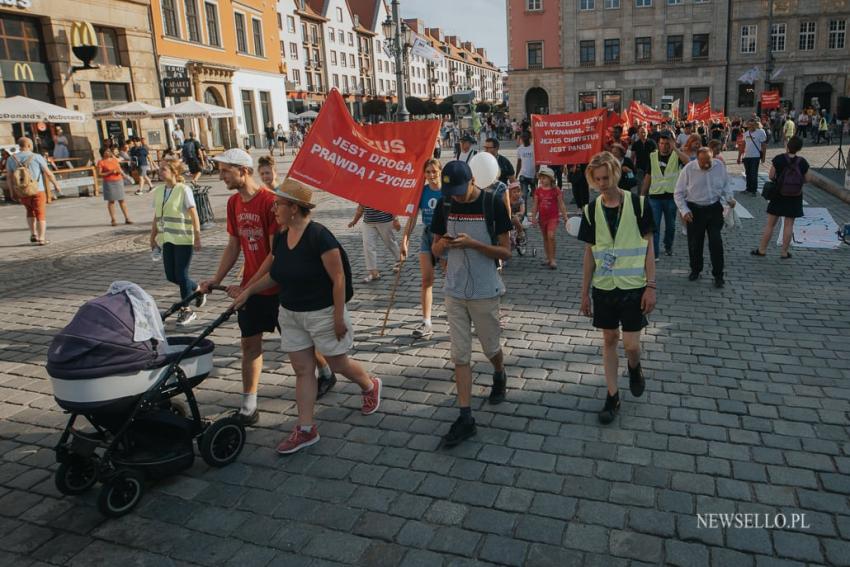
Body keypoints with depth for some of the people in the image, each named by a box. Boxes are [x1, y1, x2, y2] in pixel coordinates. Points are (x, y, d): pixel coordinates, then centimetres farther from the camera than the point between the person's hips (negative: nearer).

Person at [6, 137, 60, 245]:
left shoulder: (11, 159, 0)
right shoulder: (37, 157, -9)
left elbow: (9, 177, 2)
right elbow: (48, 173, -6)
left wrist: (11, 192, 12)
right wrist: (56, 185, 7)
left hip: (22, 192, 3)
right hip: (38, 190, -3)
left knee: (30, 211, 26)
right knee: (41, 215, 6)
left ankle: (33, 234, 17)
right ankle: (41, 239, 2)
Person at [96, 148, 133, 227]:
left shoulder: (115, 159, 11)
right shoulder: (101, 162, -4)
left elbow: (120, 169, 18)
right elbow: (99, 174, -8)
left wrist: (120, 172, -6)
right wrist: (110, 172, -18)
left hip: (119, 181, 4)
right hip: (109, 182, -4)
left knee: (122, 200, 5)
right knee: (111, 201, 0)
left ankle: (127, 218, 7)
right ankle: (113, 220, 4)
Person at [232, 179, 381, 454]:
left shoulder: (319, 237, -21)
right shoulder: (281, 239, 2)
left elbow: (339, 279, -20)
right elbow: (274, 275, 17)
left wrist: (339, 317, -19)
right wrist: (248, 291, 11)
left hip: (323, 314, -7)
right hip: (291, 315, 7)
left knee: (339, 364, 11)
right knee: (302, 370, 9)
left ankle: (370, 386, 41)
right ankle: (306, 429, 18)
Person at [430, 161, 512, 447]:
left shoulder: (492, 204, -11)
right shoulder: (445, 205, 1)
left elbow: (505, 252, -9)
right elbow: (435, 249, 8)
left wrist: (473, 243, -24)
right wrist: (442, 244, -16)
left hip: (485, 292, -3)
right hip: (455, 292, 3)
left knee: (491, 348, 14)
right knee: (460, 356, 4)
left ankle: (499, 376, 48)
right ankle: (466, 418, 10)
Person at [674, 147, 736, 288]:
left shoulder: (719, 165, -3)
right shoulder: (688, 169, -10)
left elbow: (726, 184, 13)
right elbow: (678, 193, -5)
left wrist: (729, 198, -1)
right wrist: (684, 211, -13)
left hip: (714, 208, 1)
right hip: (694, 210, -1)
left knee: (716, 242, -4)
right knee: (695, 242, 9)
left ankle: (718, 275, 7)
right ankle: (695, 270, 31)